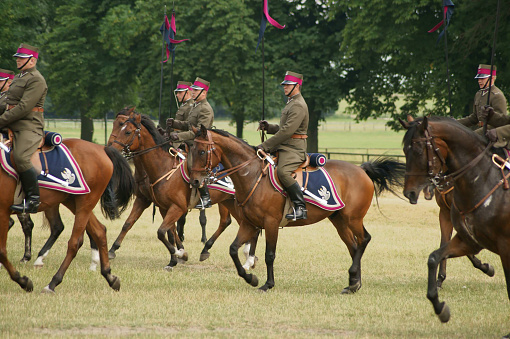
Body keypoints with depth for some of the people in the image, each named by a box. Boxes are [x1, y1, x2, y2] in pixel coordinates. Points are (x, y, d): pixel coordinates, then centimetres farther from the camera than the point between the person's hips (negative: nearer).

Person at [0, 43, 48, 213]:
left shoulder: (36, 80, -11)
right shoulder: (18, 78, 21)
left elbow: (24, 107, -19)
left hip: (29, 127, -10)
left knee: (20, 157, -29)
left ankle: (33, 199, -23)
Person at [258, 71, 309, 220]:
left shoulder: (298, 106, -14)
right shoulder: (291, 103, 21)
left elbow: (287, 131, -22)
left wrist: (265, 146, -21)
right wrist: (268, 127, 10)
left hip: (294, 149, -11)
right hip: (284, 147, 11)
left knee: (282, 172, -33)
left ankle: (301, 207, -31)